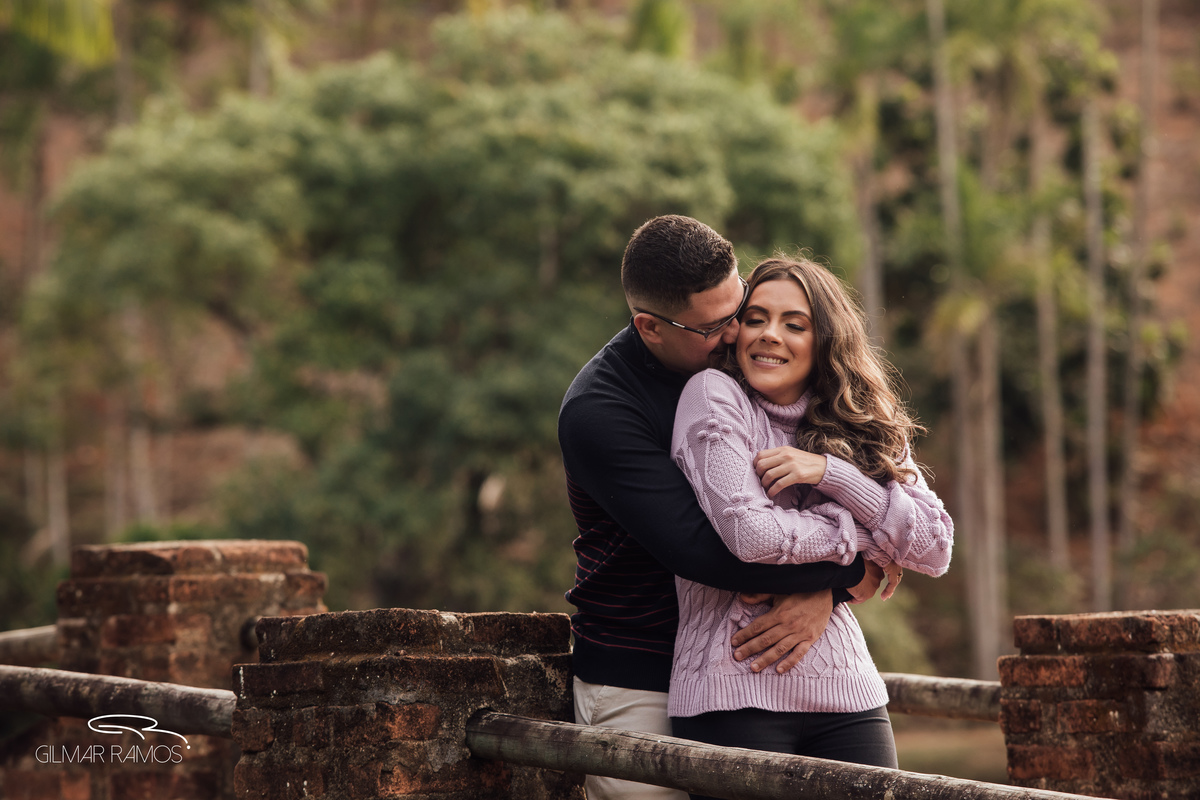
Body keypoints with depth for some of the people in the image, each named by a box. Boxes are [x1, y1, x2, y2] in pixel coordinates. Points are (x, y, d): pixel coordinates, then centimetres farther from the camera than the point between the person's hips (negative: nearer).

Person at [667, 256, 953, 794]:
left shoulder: (861, 428, 11)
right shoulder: (713, 395, -3)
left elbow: (933, 549, 0)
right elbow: (748, 534, -15)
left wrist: (830, 471, -10)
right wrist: (864, 539, -2)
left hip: (844, 690, 4)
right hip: (736, 688, -4)